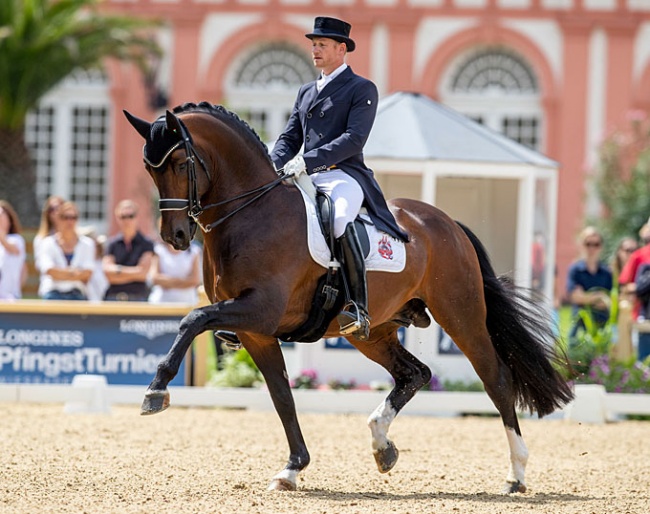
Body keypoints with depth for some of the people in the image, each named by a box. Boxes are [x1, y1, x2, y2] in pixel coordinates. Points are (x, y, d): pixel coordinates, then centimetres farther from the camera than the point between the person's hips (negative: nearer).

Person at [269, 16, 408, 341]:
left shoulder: (362, 90, 2)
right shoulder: (306, 93, 24)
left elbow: (353, 139, -11)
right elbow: (289, 139, 20)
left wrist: (307, 161, -21)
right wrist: (275, 168, -3)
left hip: (345, 177, -7)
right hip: (307, 179, 7)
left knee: (339, 221, -39)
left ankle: (358, 308, -40)